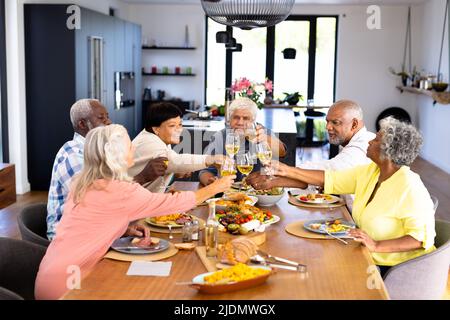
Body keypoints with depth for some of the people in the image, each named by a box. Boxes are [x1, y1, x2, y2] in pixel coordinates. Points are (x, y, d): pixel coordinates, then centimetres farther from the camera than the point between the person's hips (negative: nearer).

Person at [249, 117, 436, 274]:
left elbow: (422, 238, -27)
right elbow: (329, 179, 6)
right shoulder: (370, 172, 3)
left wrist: (377, 246, -36)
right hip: (370, 259, 7)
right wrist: (287, 171, 3)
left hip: (400, 270, -7)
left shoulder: (409, 187, -21)